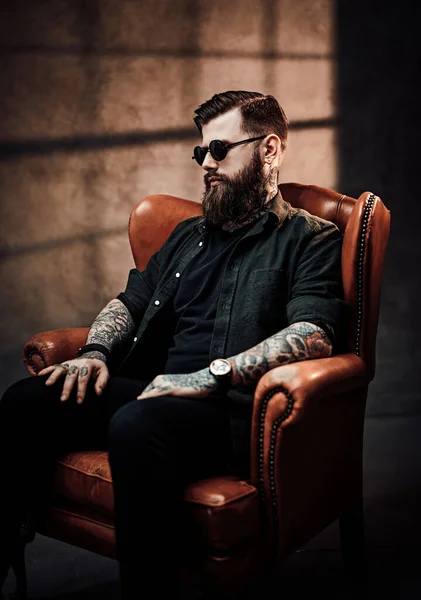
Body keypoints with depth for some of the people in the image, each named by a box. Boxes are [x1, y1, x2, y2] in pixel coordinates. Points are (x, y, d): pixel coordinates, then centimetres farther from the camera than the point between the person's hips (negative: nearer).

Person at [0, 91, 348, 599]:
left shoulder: (311, 239, 5)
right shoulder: (189, 235, 27)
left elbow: (315, 334, -12)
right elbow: (129, 302, 27)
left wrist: (210, 375, -20)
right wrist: (95, 352, 5)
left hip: (233, 410, -6)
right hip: (152, 390, 7)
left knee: (136, 425, -37)